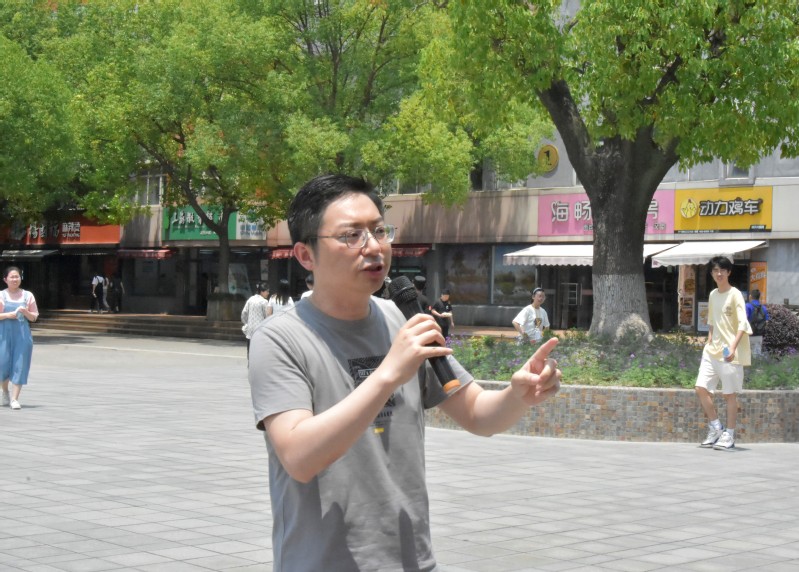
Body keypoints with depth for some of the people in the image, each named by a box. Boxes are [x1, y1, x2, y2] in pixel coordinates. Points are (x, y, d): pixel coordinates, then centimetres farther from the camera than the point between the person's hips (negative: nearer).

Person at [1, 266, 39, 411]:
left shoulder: (27, 296, 7)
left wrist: (26, 312, -11)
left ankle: (14, 398, -2)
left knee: (20, 365, -5)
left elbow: (34, 317, 9)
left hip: (22, 334, 1)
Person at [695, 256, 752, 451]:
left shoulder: (735, 295, -8)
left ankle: (729, 436, 6)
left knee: (730, 394, -1)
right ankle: (715, 428, 15)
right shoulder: (713, 295, 13)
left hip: (730, 354, -7)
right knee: (701, 389, 0)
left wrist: (733, 347, -28)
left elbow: (742, 324, -16)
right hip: (712, 351, 7)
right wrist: (709, 341, 15)